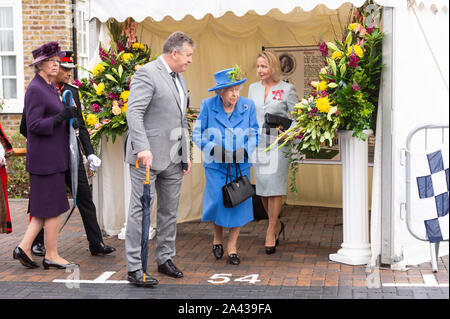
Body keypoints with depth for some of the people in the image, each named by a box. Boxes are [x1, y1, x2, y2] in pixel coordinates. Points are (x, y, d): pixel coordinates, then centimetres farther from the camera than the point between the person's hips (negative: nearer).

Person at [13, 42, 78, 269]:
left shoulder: (50, 87, 15)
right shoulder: (35, 89, -14)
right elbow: (34, 125, -20)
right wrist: (61, 117, -23)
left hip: (54, 156, 9)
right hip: (46, 158, -9)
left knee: (44, 206, 12)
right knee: (53, 206, -2)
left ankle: (24, 248, 15)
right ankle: (51, 255, 8)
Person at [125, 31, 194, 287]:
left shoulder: (180, 79, 18)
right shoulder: (147, 74, -10)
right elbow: (134, 113, -21)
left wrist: (186, 154, 19)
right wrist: (142, 148, -31)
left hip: (173, 158, 9)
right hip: (148, 156, -8)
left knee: (170, 211, 14)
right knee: (141, 210, -4)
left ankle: (165, 258, 27)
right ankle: (135, 268, 2)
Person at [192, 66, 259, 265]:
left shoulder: (248, 106, -1)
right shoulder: (208, 105, -5)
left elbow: (254, 135, 6)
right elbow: (197, 134, -1)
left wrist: (244, 150, -13)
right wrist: (214, 149, -16)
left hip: (241, 165, 1)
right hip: (216, 165, -1)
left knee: (239, 202, -2)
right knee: (218, 201, -7)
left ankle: (232, 247, 15)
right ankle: (218, 237, 24)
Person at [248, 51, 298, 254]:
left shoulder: (287, 89, 0)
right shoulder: (253, 88, 13)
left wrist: (287, 132, -18)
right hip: (257, 144, 4)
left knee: (274, 187, -7)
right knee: (262, 188, 5)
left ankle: (270, 233, 2)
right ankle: (276, 224, 27)